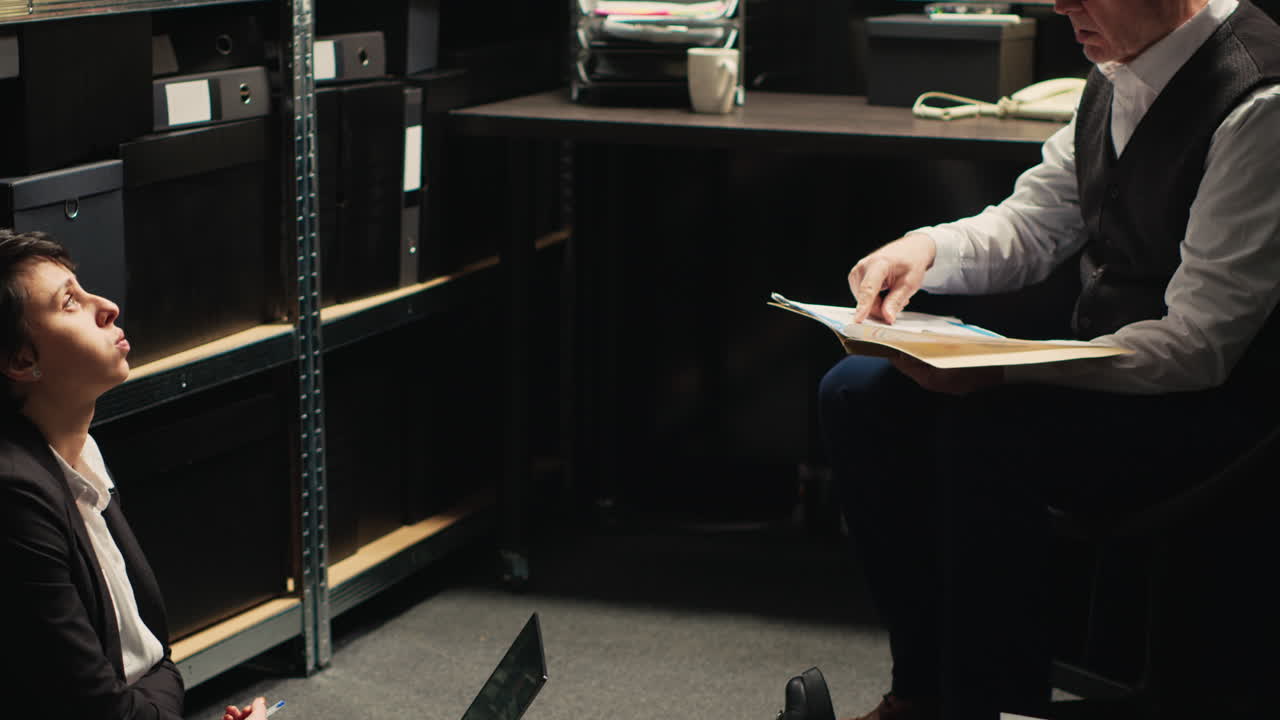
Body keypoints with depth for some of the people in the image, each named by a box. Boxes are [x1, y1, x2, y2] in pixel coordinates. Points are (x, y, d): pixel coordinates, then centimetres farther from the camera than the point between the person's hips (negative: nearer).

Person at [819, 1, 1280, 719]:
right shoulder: (1119, 75, 4)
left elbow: (1197, 344, -24)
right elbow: (1032, 227, 15)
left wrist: (1001, 370, -33)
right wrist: (928, 248, -7)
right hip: (1106, 368, 9)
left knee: (986, 430, -31)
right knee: (858, 394, -2)